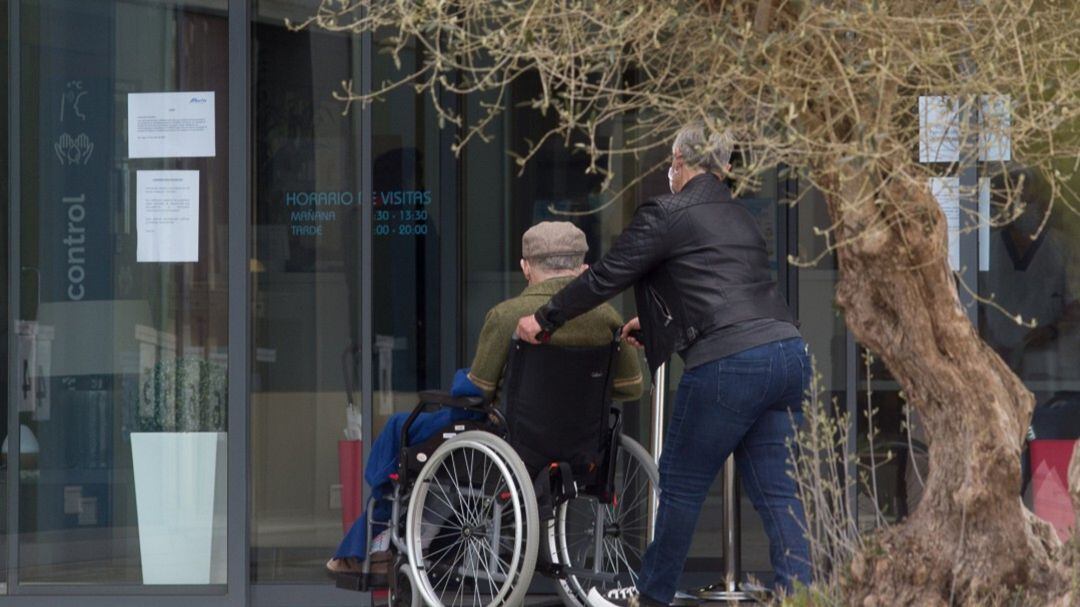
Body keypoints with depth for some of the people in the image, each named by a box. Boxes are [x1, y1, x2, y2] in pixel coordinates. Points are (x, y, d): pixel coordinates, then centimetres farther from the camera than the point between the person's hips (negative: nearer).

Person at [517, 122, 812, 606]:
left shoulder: (666, 214, -1)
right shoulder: (740, 218, 22)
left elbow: (606, 277, 2)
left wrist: (544, 319, 14)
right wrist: (652, 322, 46)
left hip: (728, 365, -7)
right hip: (788, 356, 7)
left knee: (681, 483, 9)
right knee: (776, 492, 7)